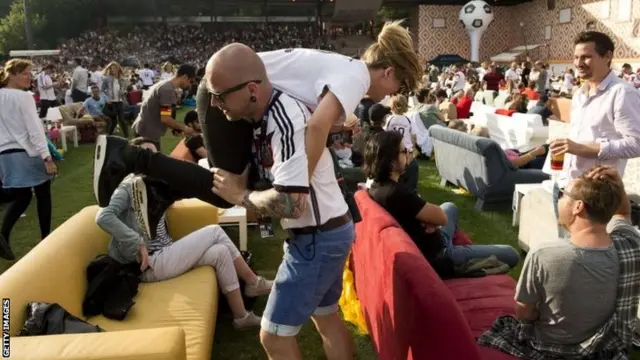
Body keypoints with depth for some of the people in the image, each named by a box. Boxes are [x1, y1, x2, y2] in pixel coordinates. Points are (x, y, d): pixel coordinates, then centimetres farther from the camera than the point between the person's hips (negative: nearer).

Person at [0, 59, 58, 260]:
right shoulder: (24, 97, -13)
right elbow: (34, 130, -19)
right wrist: (47, 157, -19)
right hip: (28, 153, -6)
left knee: (20, 197, 16)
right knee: (43, 195, 10)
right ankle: (46, 239, 17)